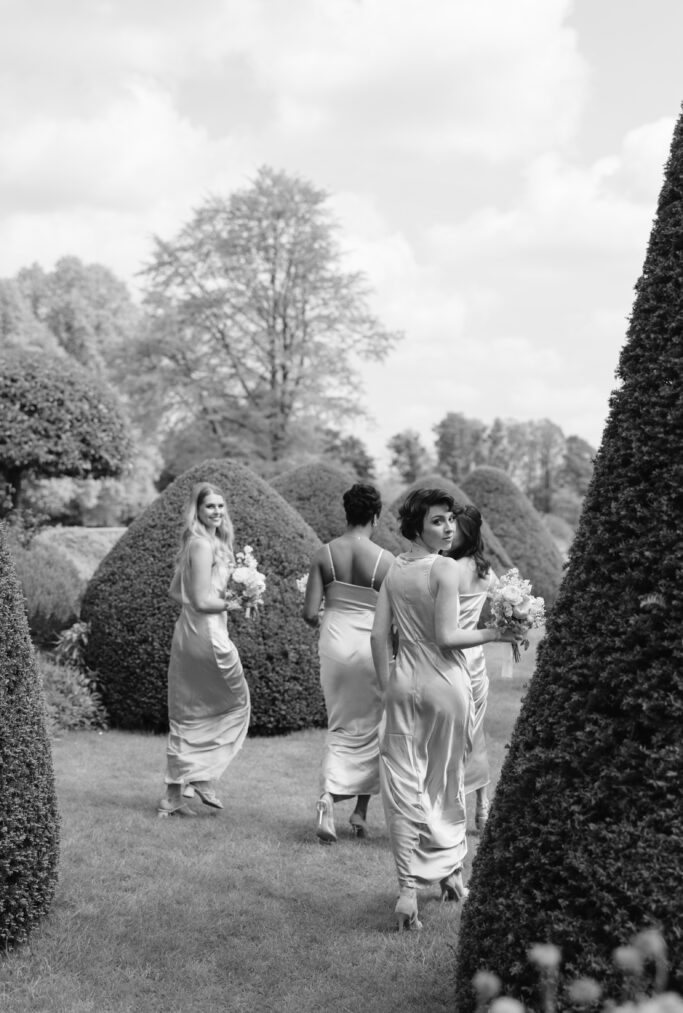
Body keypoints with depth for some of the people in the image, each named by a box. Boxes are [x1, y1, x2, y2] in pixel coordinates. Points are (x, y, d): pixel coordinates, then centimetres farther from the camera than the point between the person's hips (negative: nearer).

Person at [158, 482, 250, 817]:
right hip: (207, 632, -9)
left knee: (187, 715, 13)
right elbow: (202, 600, -20)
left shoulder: (192, 543, 13)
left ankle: (175, 794, 17)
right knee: (236, 703, 9)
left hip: (186, 632, 9)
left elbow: (174, 590, 21)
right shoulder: (203, 545, -16)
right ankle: (203, 777, 9)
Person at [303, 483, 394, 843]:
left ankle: (328, 798, -6)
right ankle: (360, 811, 20)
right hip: (370, 647, -2)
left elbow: (309, 613, -6)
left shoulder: (323, 555, -4)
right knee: (367, 729, 15)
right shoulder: (385, 560, -11)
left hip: (334, 642, 2)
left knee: (340, 728, 15)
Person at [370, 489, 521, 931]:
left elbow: (379, 634, 3)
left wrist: (388, 685, 10)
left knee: (403, 785, 4)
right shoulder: (446, 569, -14)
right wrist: (494, 633, -6)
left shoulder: (395, 570, 4)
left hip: (405, 681, 4)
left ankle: (408, 888, -1)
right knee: (447, 782, 13)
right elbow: (446, 637, -18)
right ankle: (451, 871, 31)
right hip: (445, 681, -4)